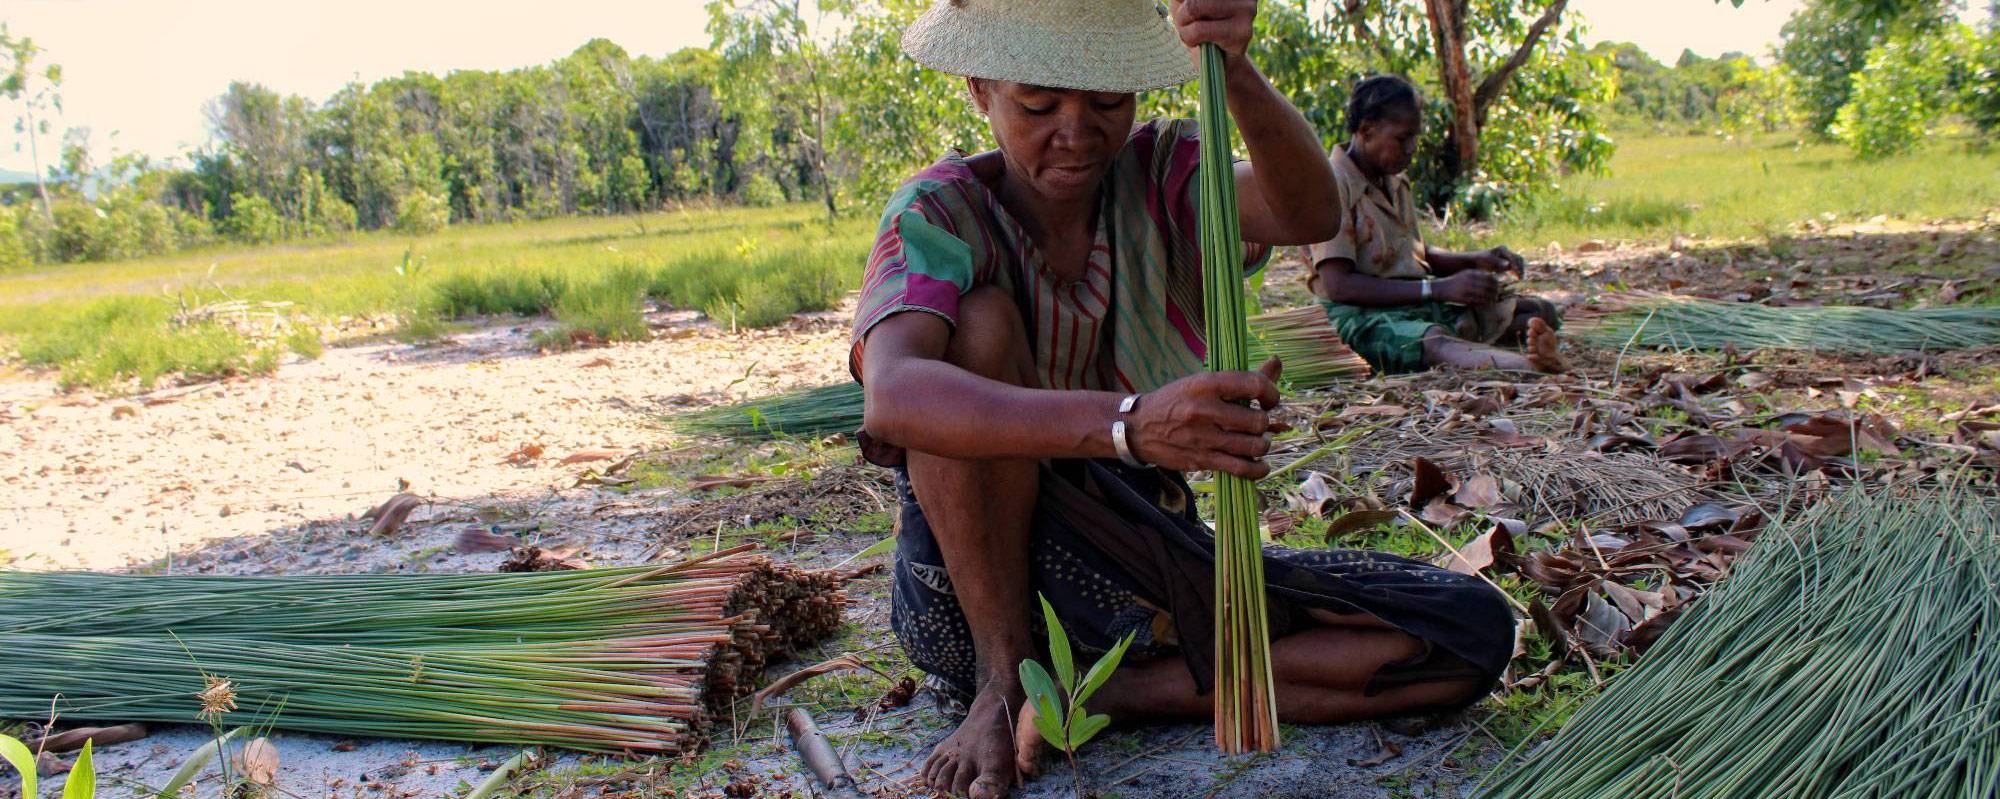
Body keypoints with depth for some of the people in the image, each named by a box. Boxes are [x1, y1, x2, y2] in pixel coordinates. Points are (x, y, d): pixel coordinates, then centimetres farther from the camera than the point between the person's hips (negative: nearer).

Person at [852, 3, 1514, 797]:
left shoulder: (1160, 176, -2)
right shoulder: (942, 211, -12)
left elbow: (1307, 214, -25)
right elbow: (890, 395, -34)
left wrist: (1236, 74, -46)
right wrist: (1130, 423, -48)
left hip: (1150, 565, 4)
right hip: (982, 580, -3)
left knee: (1473, 629, -11)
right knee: (980, 317, -28)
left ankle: (1123, 690, -11)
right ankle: (1005, 685, -18)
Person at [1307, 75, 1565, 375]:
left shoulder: (1396, 183, 19)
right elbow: (1338, 285, -21)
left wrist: (1476, 260, 9)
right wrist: (1440, 288, -22)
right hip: (1364, 316, -10)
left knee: (1540, 312, -3)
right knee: (1435, 342, -41)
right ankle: (1535, 366, -67)